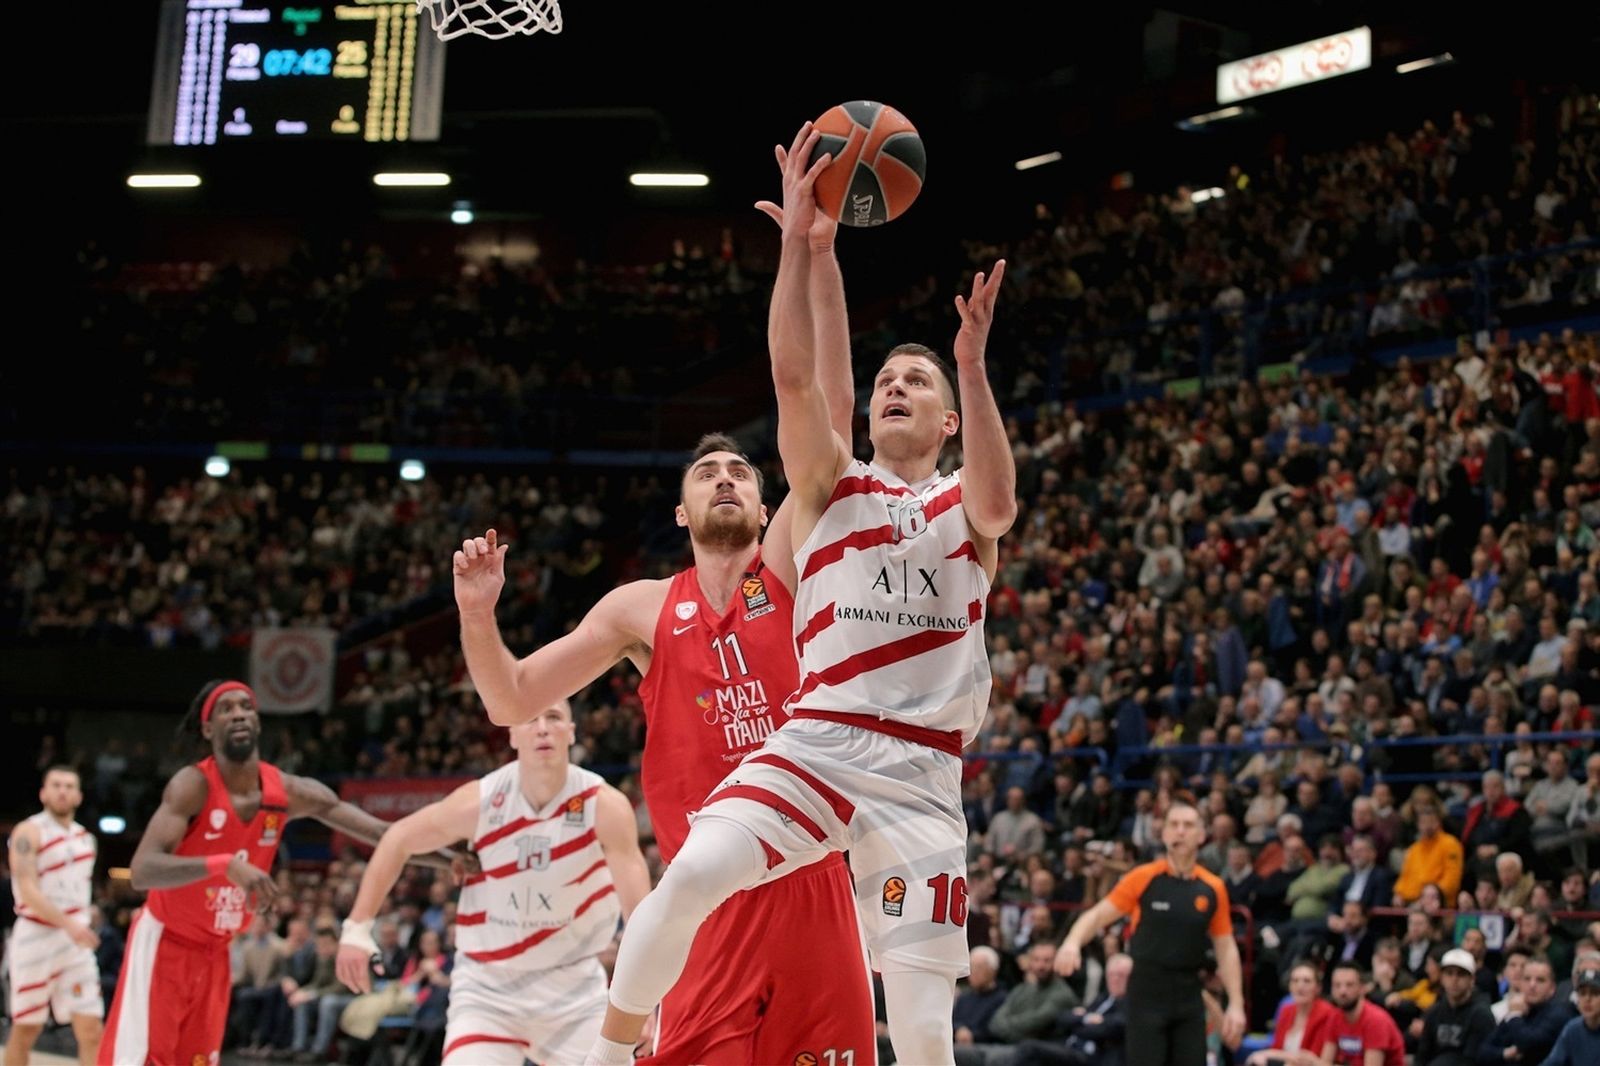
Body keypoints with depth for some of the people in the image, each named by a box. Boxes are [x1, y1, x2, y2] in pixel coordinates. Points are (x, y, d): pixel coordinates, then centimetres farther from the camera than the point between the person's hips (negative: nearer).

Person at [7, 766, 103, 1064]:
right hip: (36, 936, -5)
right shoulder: (29, 833, -7)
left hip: (76, 940, 5)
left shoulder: (86, 838, 13)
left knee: (91, 1031, -6)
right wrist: (67, 924, -29)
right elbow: (28, 891, -18)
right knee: (26, 1029, 5)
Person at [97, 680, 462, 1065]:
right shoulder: (193, 786, -22)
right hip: (164, 942, -6)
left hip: (215, 952, 6)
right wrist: (227, 865, -47)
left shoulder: (289, 792, -6)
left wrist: (452, 861, -18)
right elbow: (142, 871, -33)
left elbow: (383, 834, -5)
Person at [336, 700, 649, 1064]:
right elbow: (399, 840, 2)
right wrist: (357, 927, -2)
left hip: (574, 986, 1)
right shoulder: (480, 801, -14)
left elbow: (639, 910, -23)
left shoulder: (604, 805, -18)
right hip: (488, 987, -1)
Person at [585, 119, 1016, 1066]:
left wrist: (973, 366, -23)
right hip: (815, 743, 0)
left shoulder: (964, 506, 14)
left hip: (923, 778, 0)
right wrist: (802, 238, -11)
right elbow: (795, 375, -1)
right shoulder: (835, 487, 16)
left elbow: (999, 505, -11)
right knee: (690, 875, -28)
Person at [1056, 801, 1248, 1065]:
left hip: (1189, 999, 3)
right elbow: (1097, 915, -3)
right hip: (1146, 996, -3)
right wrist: (1072, 943, -24)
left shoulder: (1212, 888, 3)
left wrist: (1236, 1004, 2)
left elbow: (1226, 948, 9)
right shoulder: (1143, 878, -4)